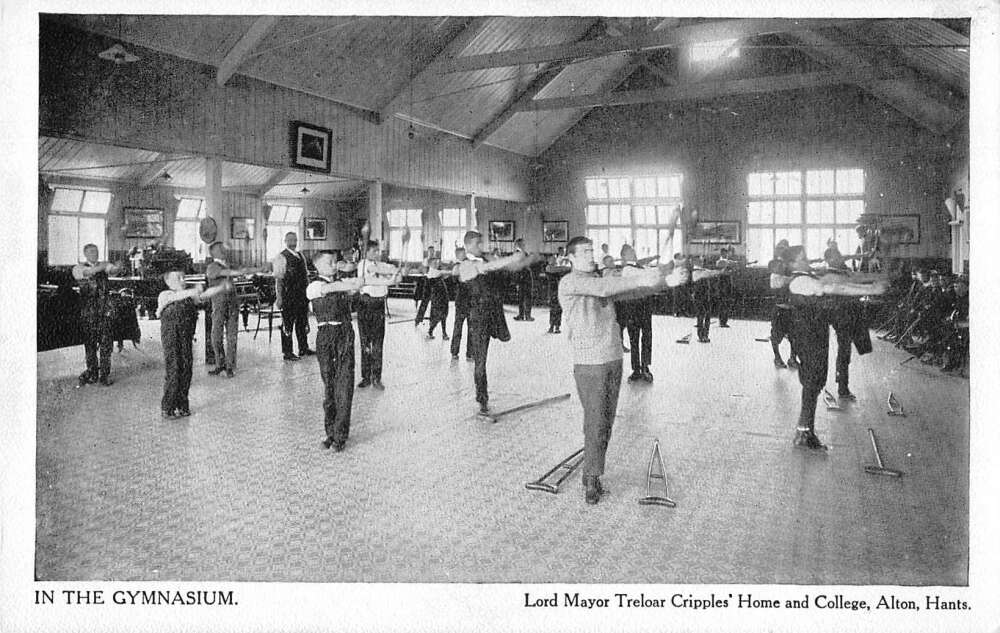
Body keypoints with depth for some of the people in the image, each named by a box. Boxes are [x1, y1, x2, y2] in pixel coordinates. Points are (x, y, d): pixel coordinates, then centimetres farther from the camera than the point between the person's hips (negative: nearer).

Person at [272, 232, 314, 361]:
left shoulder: (301, 256, 14)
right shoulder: (281, 257, -8)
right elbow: (278, 279, -12)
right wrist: (279, 297, -17)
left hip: (302, 295, 7)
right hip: (288, 296, -7)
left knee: (303, 321, 14)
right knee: (287, 323, 0)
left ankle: (303, 348, 26)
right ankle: (287, 352, 7)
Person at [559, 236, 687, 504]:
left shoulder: (600, 279, 15)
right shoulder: (569, 283, -7)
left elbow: (634, 290, 7)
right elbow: (602, 288, -23)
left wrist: (666, 281, -6)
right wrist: (639, 278, -30)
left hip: (613, 359, 7)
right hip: (589, 363, -7)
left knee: (607, 422, 10)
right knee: (594, 423, -5)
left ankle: (592, 473, 20)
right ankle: (591, 479, 7)